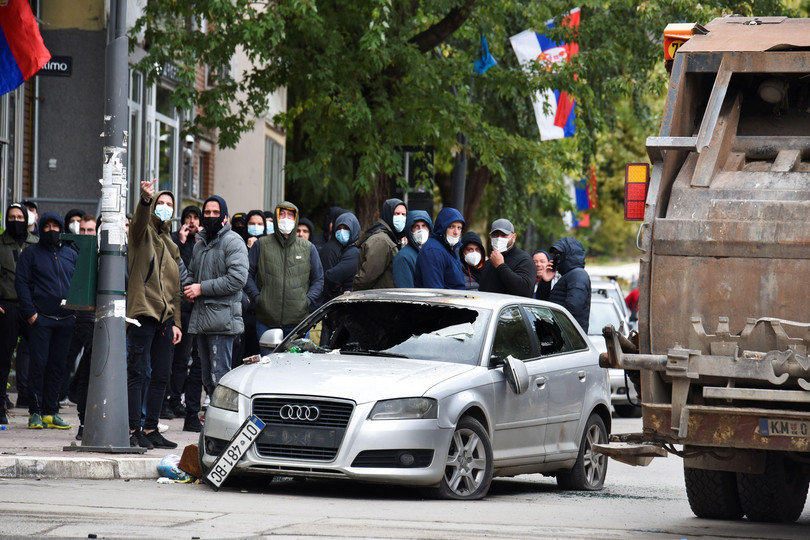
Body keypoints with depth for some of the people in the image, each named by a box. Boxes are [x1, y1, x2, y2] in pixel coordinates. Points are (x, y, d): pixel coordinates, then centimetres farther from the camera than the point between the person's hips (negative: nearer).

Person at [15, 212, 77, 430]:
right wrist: (29, 312, -12)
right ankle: (35, 413, -3)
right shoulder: (30, 254, 5)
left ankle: (51, 412, 9)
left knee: (57, 365, 5)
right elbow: (22, 283, -1)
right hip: (40, 319, -4)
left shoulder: (71, 255, 16)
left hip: (65, 319, 4)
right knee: (38, 363, -6)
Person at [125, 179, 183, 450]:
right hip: (142, 313, -7)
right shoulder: (143, 233, 4)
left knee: (161, 376, 7)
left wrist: (176, 322, 16)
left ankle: (151, 430, 13)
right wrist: (146, 199, -41)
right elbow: (139, 220, -21)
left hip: (165, 317, 7)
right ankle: (134, 430, -9)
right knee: (137, 373, -8)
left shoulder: (171, 247, 23)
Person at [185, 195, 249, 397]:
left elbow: (238, 279, -17)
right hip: (201, 319, 8)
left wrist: (202, 288, -15)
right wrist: (189, 289, 10)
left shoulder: (233, 242, -6)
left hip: (222, 318, -8)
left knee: (220, 376, -11)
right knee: (207, 378, 10)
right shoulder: (200, 244, 21)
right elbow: (192, 273, 34)